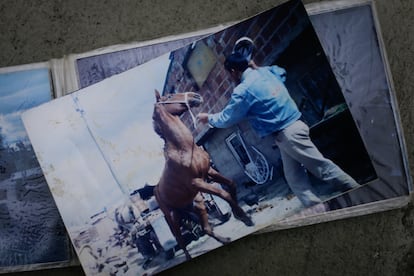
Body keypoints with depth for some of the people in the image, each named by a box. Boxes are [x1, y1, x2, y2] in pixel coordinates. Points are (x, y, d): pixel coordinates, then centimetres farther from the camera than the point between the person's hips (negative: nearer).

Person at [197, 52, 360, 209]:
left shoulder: (243, 90, -14)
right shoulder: (265, 71, 9)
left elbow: (227, 119, -4)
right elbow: (281, 72, 34)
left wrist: (208, 118, 15)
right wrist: (255, 67, 32)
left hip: (287, 134, -9)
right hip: (293, 126, 9)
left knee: (321, 166, -5)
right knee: (294, 177, 9)